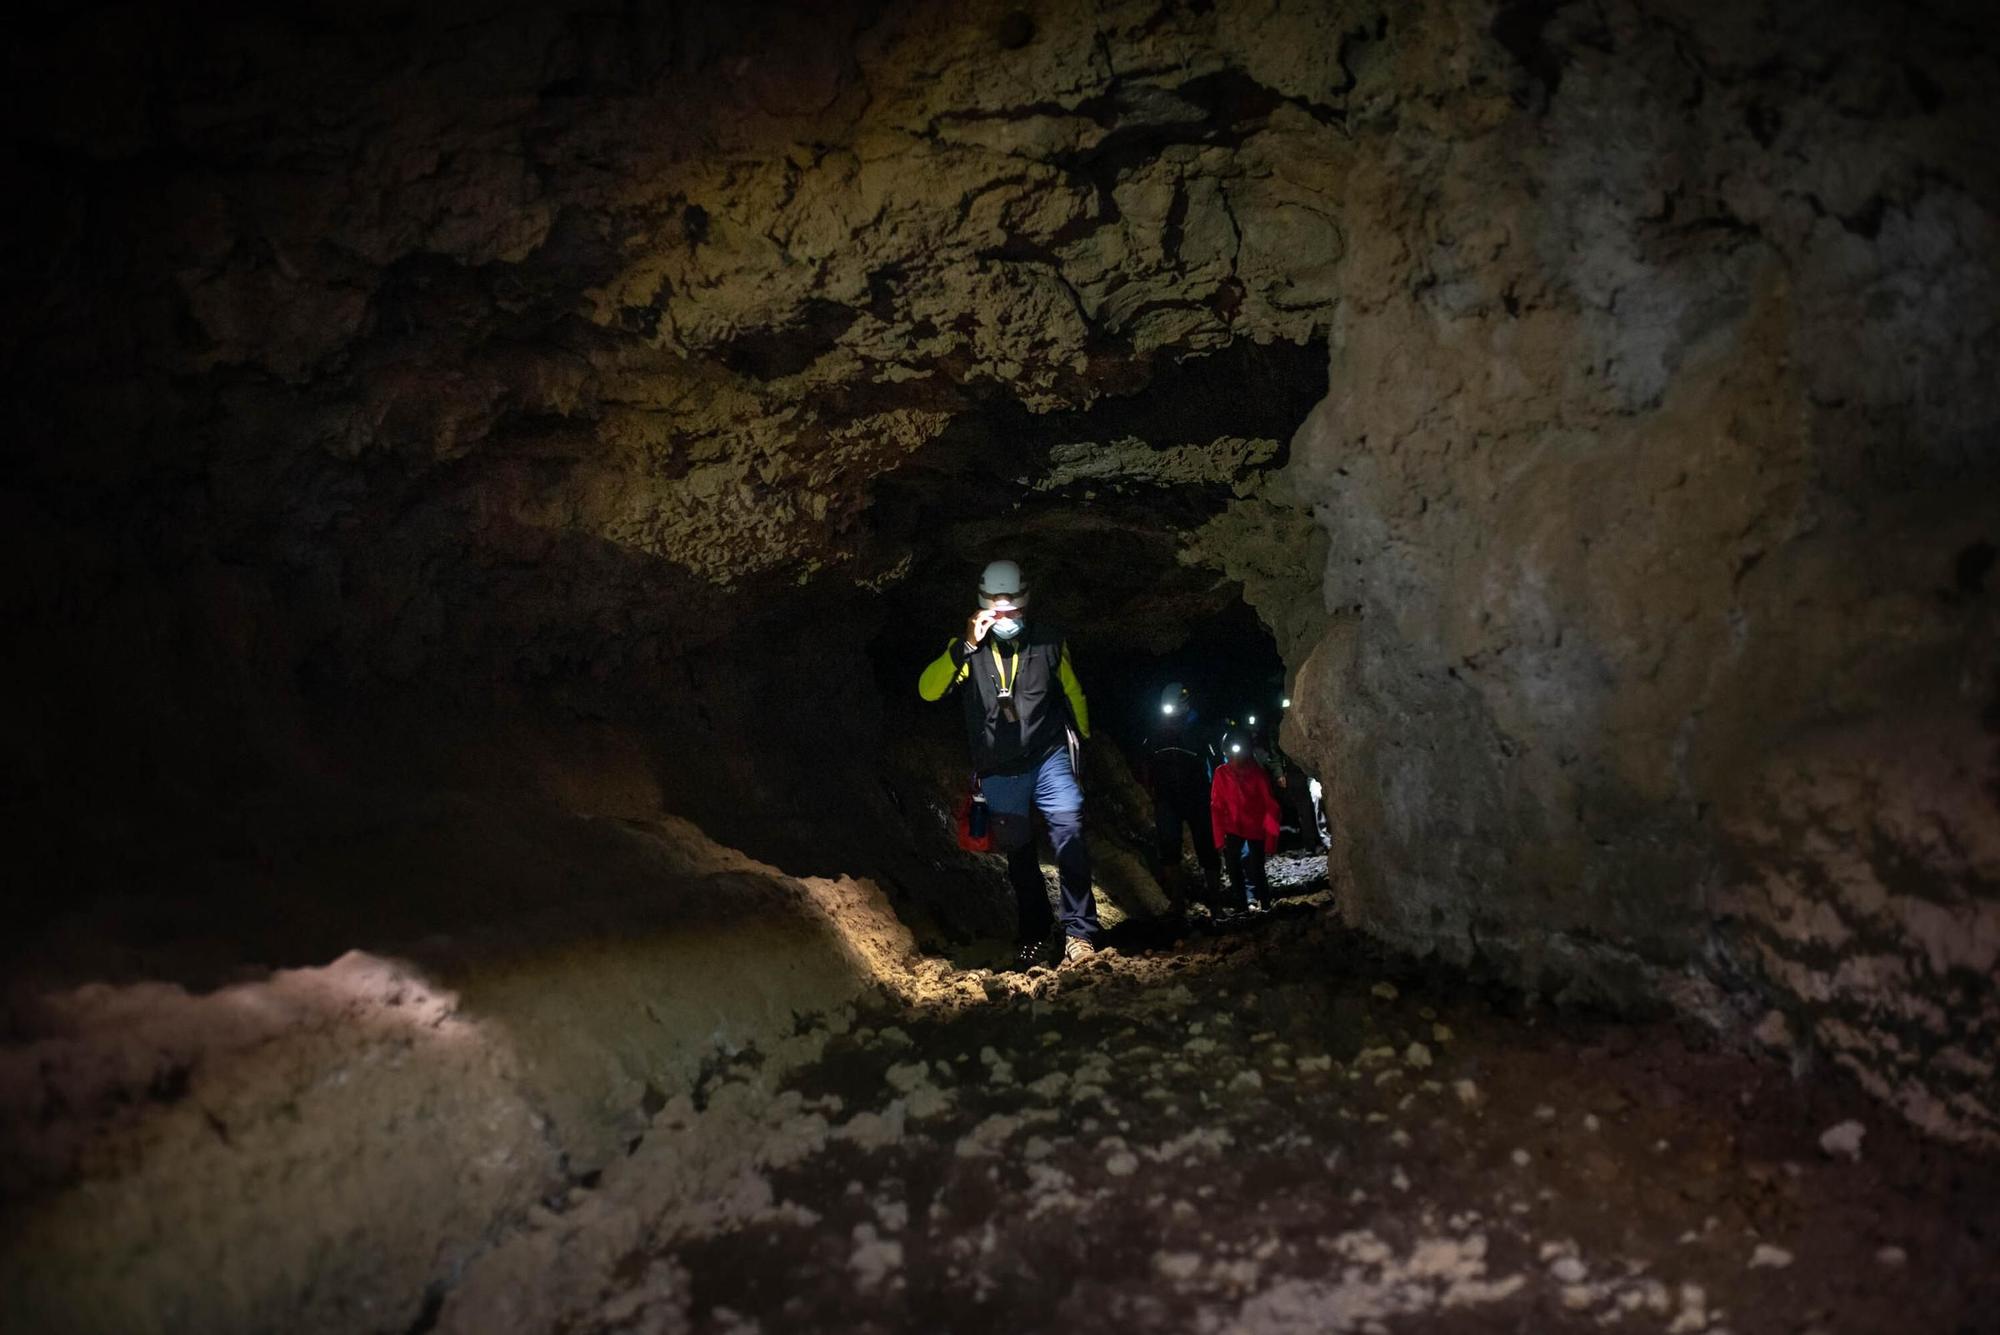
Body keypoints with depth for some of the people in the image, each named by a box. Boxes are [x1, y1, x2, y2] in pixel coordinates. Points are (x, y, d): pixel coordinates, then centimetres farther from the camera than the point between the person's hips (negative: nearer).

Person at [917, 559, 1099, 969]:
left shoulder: (1048, 642, -4)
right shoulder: (966, 649, -5)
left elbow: (1072, 693, 10)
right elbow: (928, 690, -19)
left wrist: (1083, 740, 18)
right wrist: (965, 646, -29)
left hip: (1049, 759, -1)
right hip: (999, 773, 2)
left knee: (1069, 836, -19)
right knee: (1019, 856, 12)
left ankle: (1080, 932, -16)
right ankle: (1033, 934, 28)